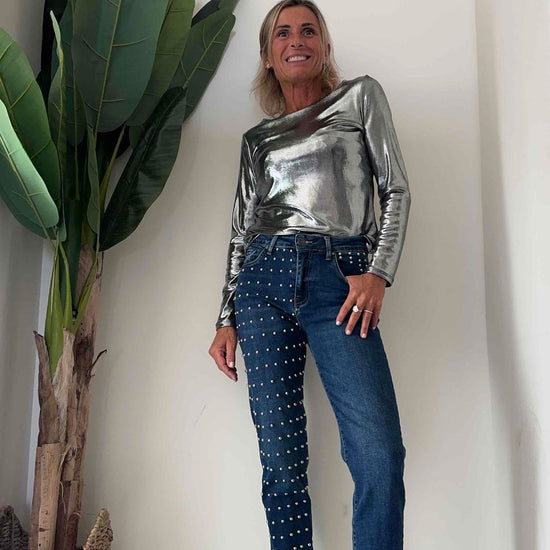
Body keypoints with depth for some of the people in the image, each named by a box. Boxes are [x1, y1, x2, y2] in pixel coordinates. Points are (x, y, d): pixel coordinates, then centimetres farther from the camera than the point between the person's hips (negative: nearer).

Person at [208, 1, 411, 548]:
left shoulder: (360, 95, 16)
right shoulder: (256, 138, 22)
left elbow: (395, 188, 8)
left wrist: (379, 272, -8)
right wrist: (226, 320, 11)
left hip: (338, 277, -2)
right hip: (264, 278, 3)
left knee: (379, 452, -18)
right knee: (281, 459, 0)